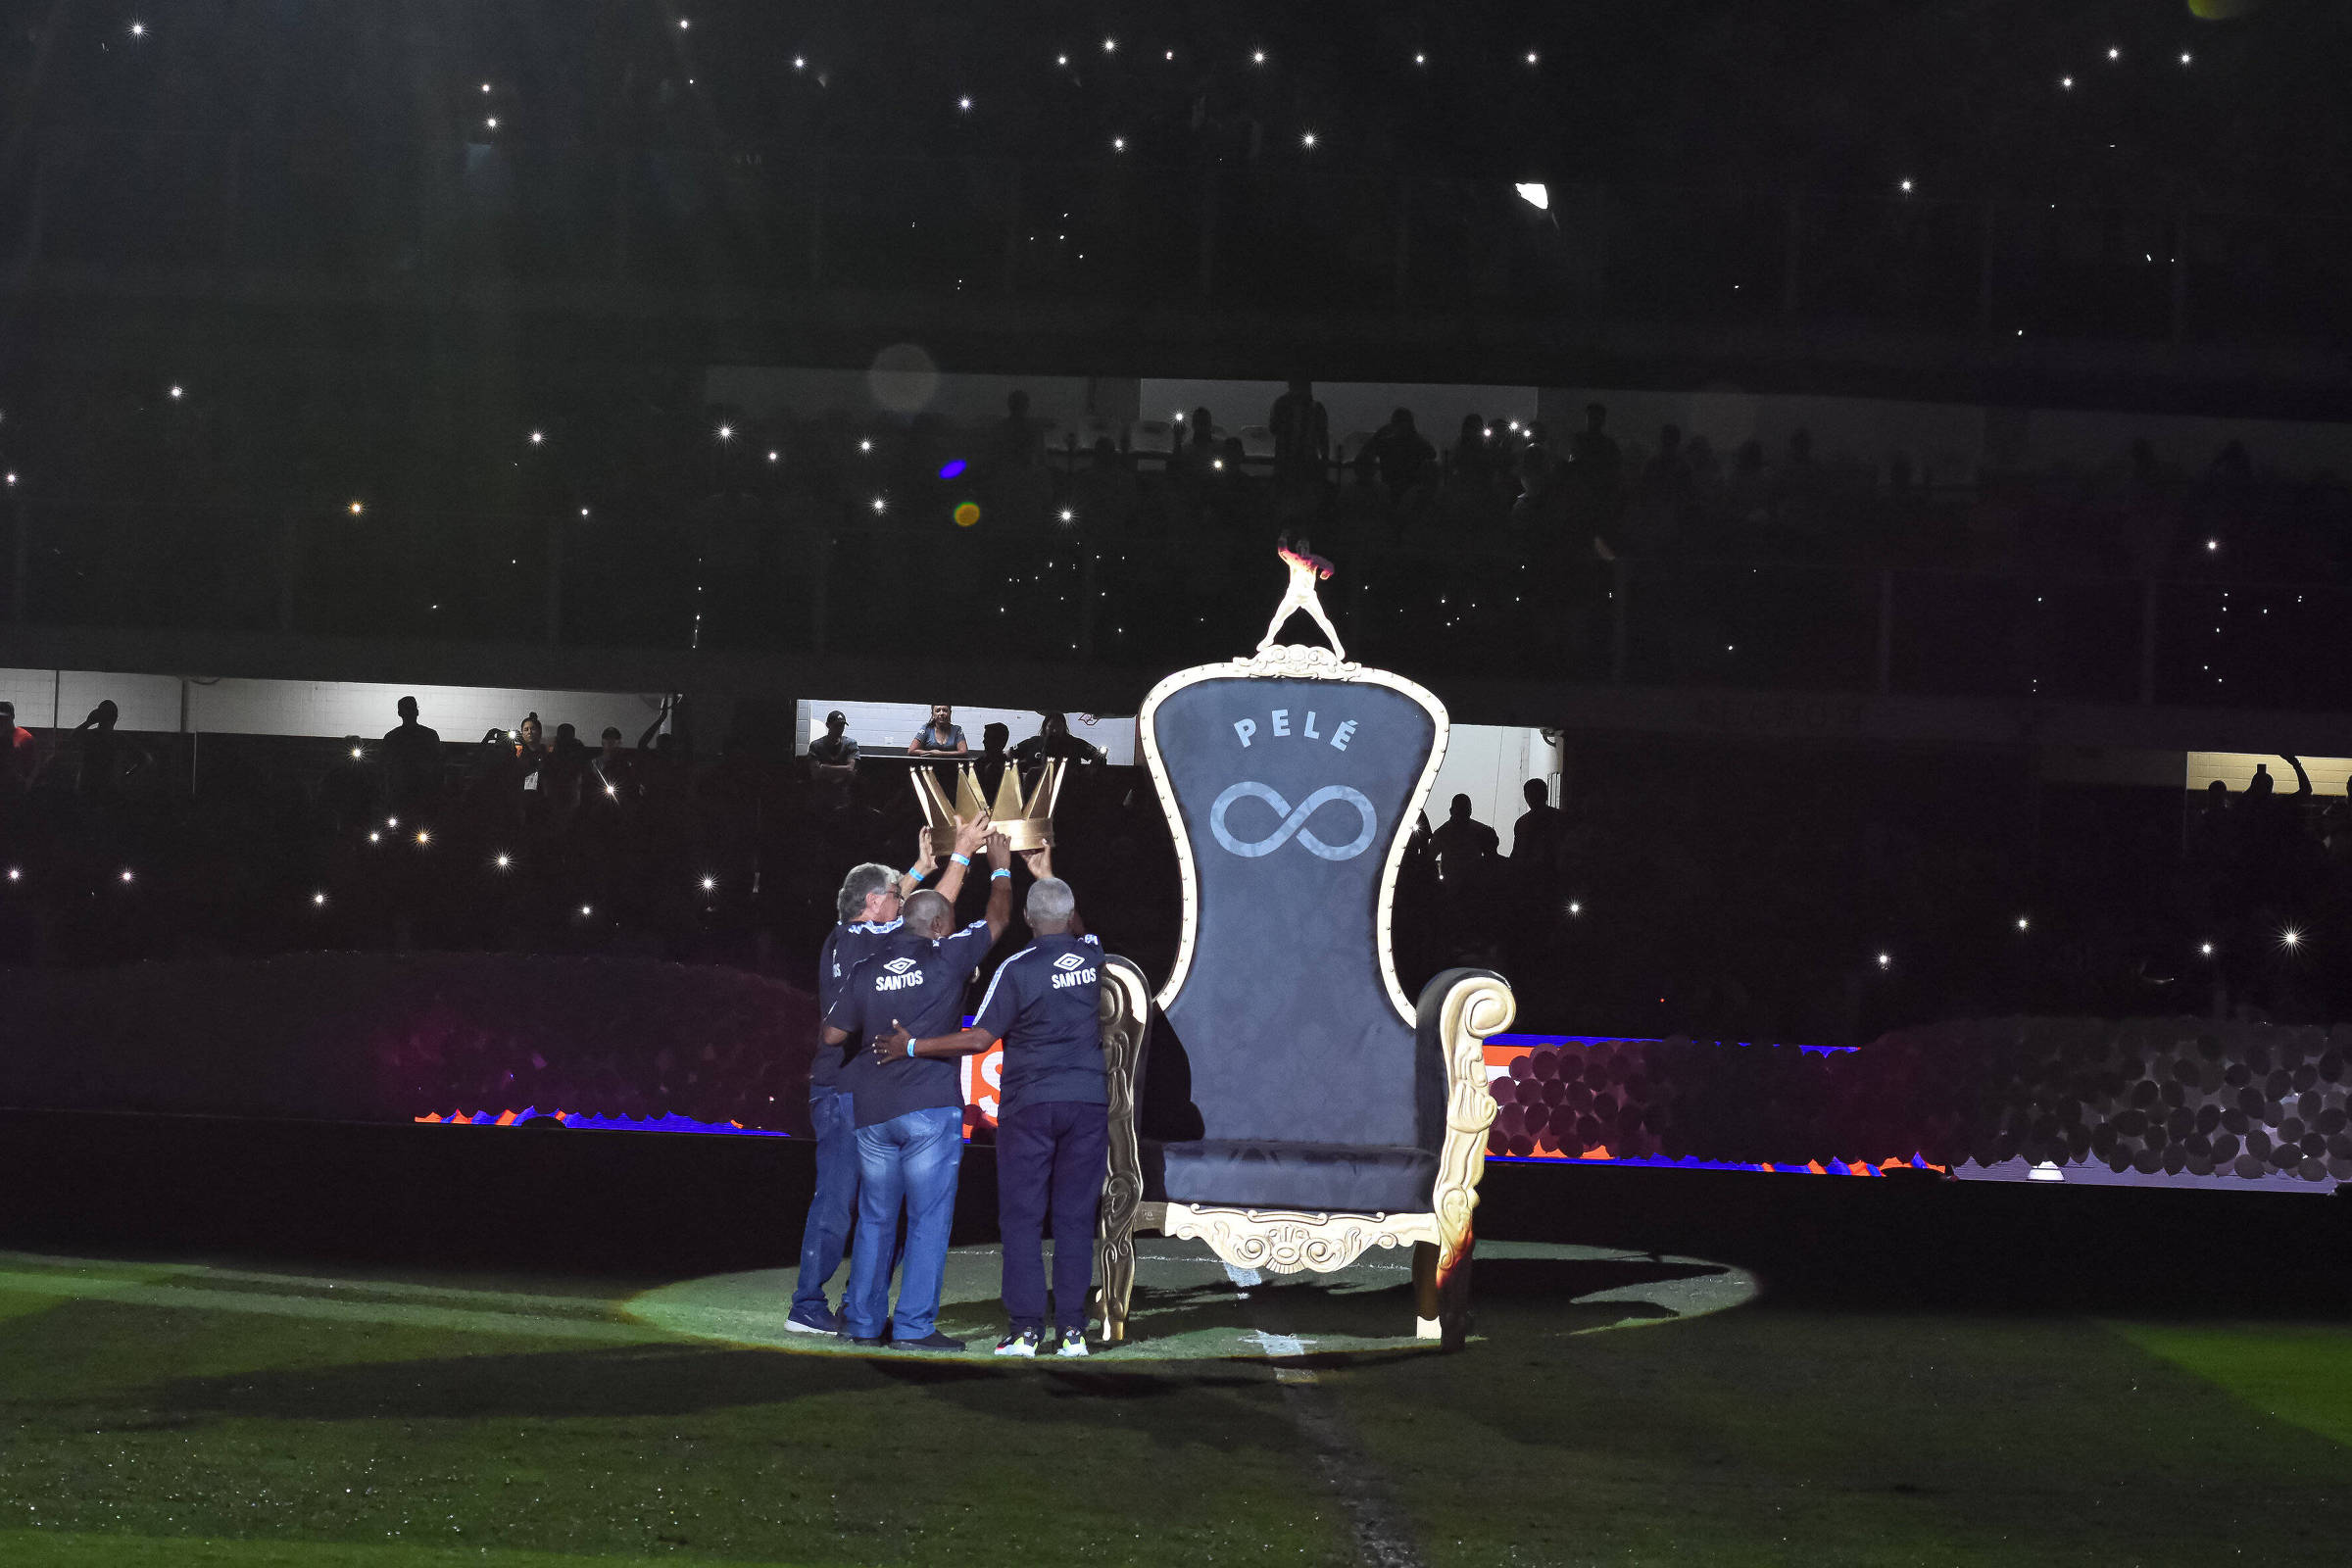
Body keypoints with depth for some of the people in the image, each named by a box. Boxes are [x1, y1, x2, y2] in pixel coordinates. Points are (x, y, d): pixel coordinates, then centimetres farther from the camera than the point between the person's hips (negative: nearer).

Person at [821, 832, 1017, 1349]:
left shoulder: (867, 971, 5)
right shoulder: (948, 959, -4)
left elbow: (833, 1035, 10)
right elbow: (997, 919, 10)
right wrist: (1000, 866, 26)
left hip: (872, 1112, 4)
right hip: (930, 1110, -4)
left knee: (875, 1219, 13)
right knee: (928, 1219, -1)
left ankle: (863, 1321, 16)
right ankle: (914, 1326, -4)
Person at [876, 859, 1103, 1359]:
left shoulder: (1017, 969, -10)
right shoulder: (1095, 958, 4)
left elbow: (979, 1039, -11)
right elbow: (1076, 932, 30)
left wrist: (912, 1046, -3)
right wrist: (1047, 875, 39)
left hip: (1029, 1104, -3)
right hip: (1089, 1101, 3)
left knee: (1022, 1219, 1)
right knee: (1075, 1218, 4)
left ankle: (1025, 1329, -3)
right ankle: (1072, 1330, 1)